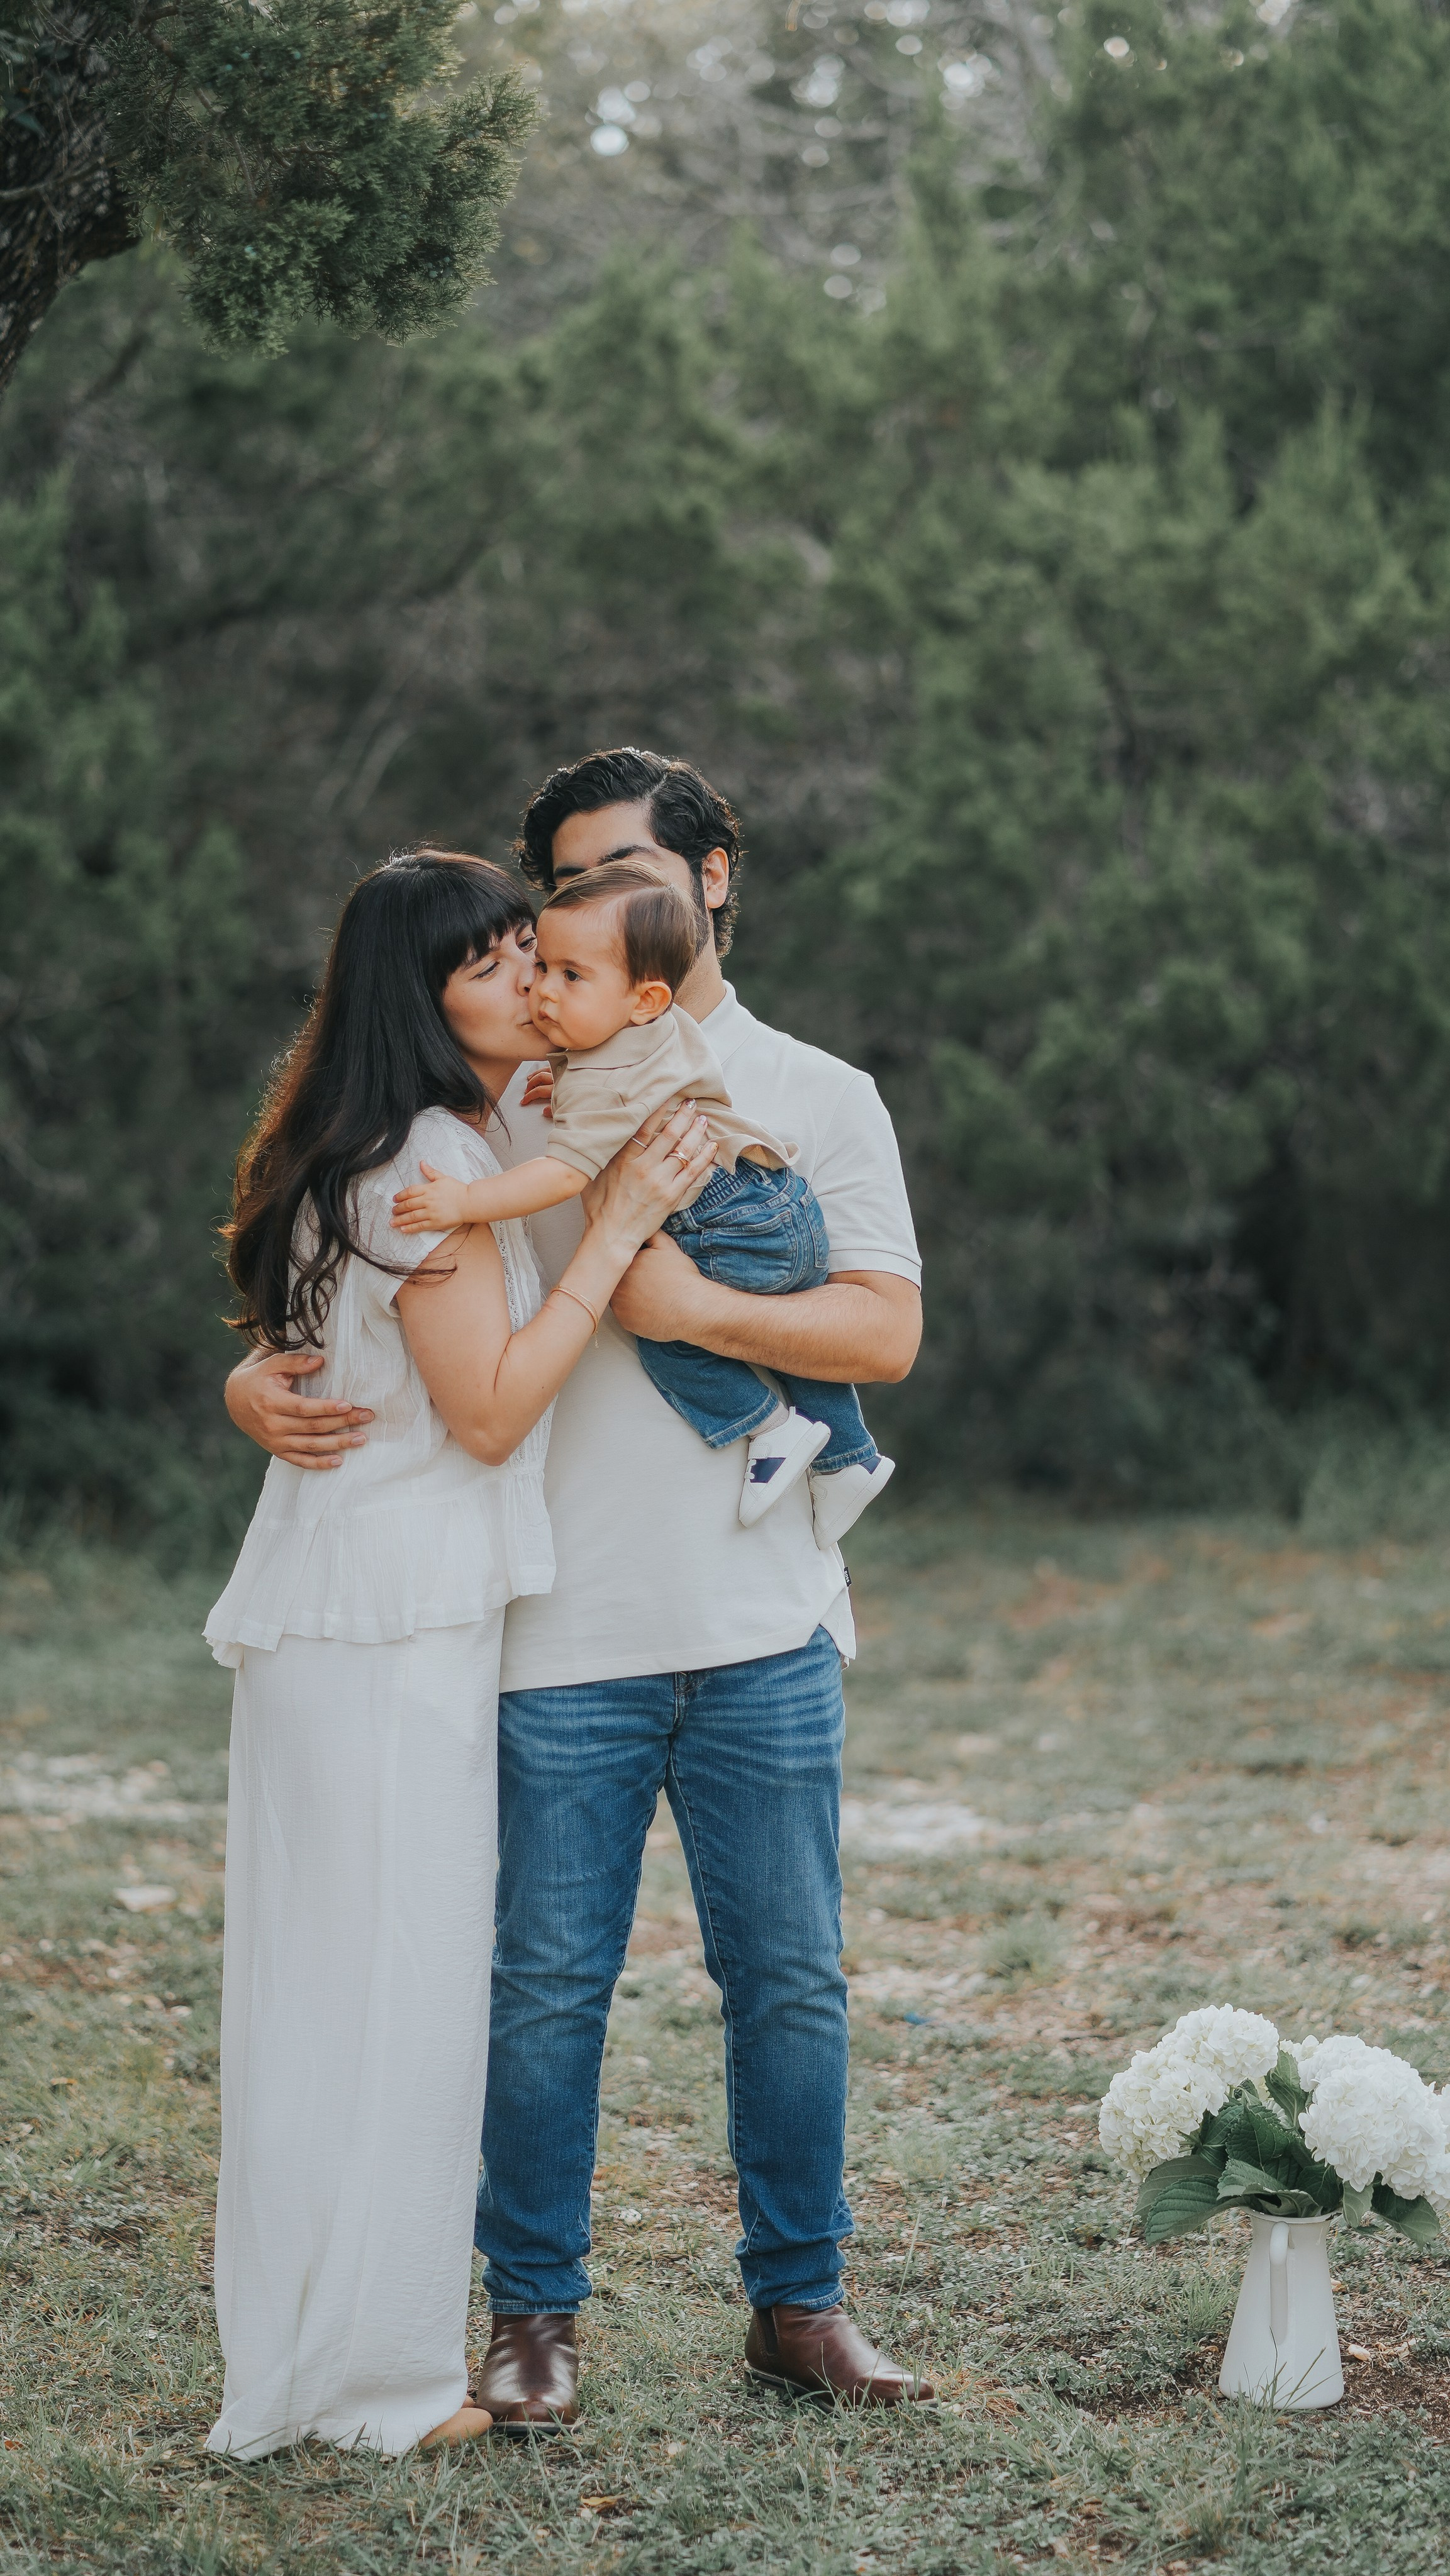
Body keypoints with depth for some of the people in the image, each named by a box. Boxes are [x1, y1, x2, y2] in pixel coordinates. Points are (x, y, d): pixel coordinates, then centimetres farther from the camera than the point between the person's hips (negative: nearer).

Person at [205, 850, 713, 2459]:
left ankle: (286, 2360, 19)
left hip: (323, 1617, 10)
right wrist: (618, 1226, -15)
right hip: (398, 1623, -10)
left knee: (318, 1987, 12)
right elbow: (488, 1411, -17)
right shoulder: (429, 1160, -14)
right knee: (391, 1990, -3)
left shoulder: (369, 1156, 16)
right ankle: (373, 2375, 4)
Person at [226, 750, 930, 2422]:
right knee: (545, 1982, 2)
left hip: (762, 1626, 0)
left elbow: (886, 1332, -2)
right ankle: (533, 2315, 15)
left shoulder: (820, 1098, 9)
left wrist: (696, 1307, -15)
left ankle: (797, 2302, 20)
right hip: (562, 1631, 0)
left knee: (788, 1977, 6)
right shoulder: (509, 1097, 10)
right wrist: (263, 1378, -13)